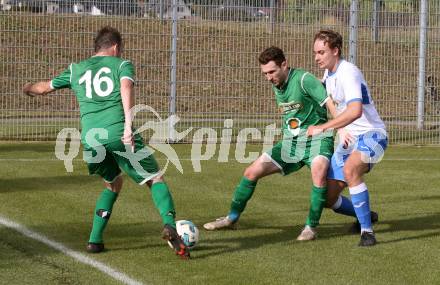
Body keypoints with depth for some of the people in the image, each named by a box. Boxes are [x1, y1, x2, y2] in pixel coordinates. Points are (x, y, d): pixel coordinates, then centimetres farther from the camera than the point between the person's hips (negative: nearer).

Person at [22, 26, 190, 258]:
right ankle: (169, 226, -20)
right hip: (118, 134, -4)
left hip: (90, 139, 4)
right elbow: (126, 88, -9)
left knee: (113, 183, 27)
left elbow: (44, 88, 37)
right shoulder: (122, 64, 13)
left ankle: (95, 240, 17)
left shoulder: (75, 70, 24)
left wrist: (28, 88, 61)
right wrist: (128, 125, -20)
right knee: (155, 179, 6)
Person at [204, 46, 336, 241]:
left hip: (316, 139, -7)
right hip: (290, 142, 7)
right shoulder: (276, 85, 7)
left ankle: (311, 227, -22)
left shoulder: (303, 79, -17)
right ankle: (232, 218, 19)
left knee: (319, 172, -36)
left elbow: (331, 104, -21)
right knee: (252, 172, 2)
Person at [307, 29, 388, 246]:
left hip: (370, 134, -9)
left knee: (350, 169, -38)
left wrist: (322, 128, -32)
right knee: (329, 198, 4)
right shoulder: (328, 74, 9)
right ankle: (366, 216, 33)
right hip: (348, 140, 9)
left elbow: (355, 111, -34)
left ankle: (367, 230, -29)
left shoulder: (348, 73, -19)